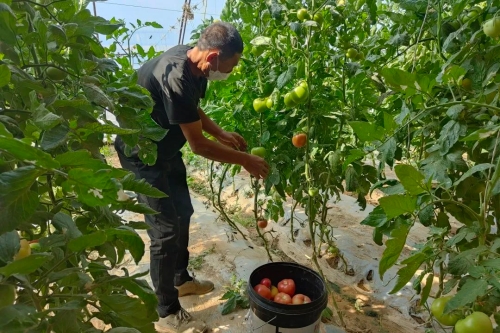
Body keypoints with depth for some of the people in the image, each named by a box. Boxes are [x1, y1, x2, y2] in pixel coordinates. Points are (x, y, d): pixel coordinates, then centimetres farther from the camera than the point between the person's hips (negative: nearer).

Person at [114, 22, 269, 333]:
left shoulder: (193, 63, -6)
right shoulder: (176, 78, -34)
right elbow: (198, 144, -27)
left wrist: (223, 134, 3)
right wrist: (244, 160, -17)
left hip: (165, 147, 9)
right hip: (141, 153, -9)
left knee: (183, 212, 17)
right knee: (166, 229, -5)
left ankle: (181, 278, 38)